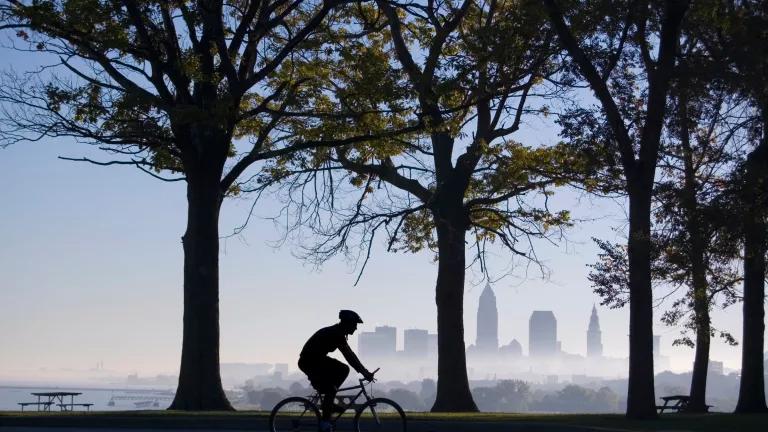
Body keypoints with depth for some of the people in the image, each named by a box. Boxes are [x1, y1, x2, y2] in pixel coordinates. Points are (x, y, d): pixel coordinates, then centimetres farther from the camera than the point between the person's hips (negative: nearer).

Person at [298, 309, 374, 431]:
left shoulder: (338, 333, 10)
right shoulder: (335, 334, -21)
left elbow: (350, 355, 13)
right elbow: (349, 355, -27)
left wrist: (364, 371, 8)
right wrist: (364, 372, -27)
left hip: (317, 359, 10)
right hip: (309, 362, -10)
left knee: (344, 370, 7)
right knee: (330, 389, -16)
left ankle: (328, 403, 10)